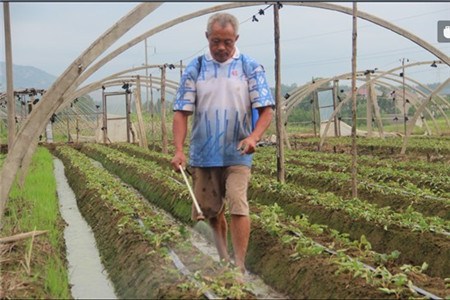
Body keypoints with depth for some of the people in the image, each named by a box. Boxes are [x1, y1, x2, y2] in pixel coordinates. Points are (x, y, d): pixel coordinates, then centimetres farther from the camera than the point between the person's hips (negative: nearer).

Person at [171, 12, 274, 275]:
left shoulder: (251, 68, 0)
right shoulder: (194, 69, 4)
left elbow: (266, 109, -3)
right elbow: (182, 112, 0)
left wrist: (254, 137, -22)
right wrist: (179, 150, -13)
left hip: (237, 154, -2)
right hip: (203, 154, 3)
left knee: (238, 207, -14)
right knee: (211, 211, 12)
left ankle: (239, 266, -9)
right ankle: (222, 259, 30)